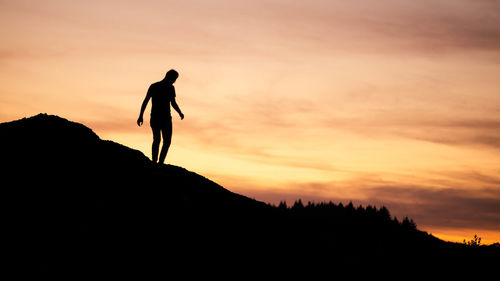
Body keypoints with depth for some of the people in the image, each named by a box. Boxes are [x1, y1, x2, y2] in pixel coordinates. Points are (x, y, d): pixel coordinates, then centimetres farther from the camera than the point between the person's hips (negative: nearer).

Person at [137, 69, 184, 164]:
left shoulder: (153, 86, 10)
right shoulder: (170, 87, -5)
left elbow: (145, 101, 5)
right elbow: (173, 103, -12)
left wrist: (141, 116, 4)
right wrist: (180, 113, 5)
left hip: (154, 117, 5)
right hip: (165, 118, -5)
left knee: (156, 140, 17)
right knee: (167, 141, 4)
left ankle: (154, 163, 10)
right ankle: (160, 162, -11)